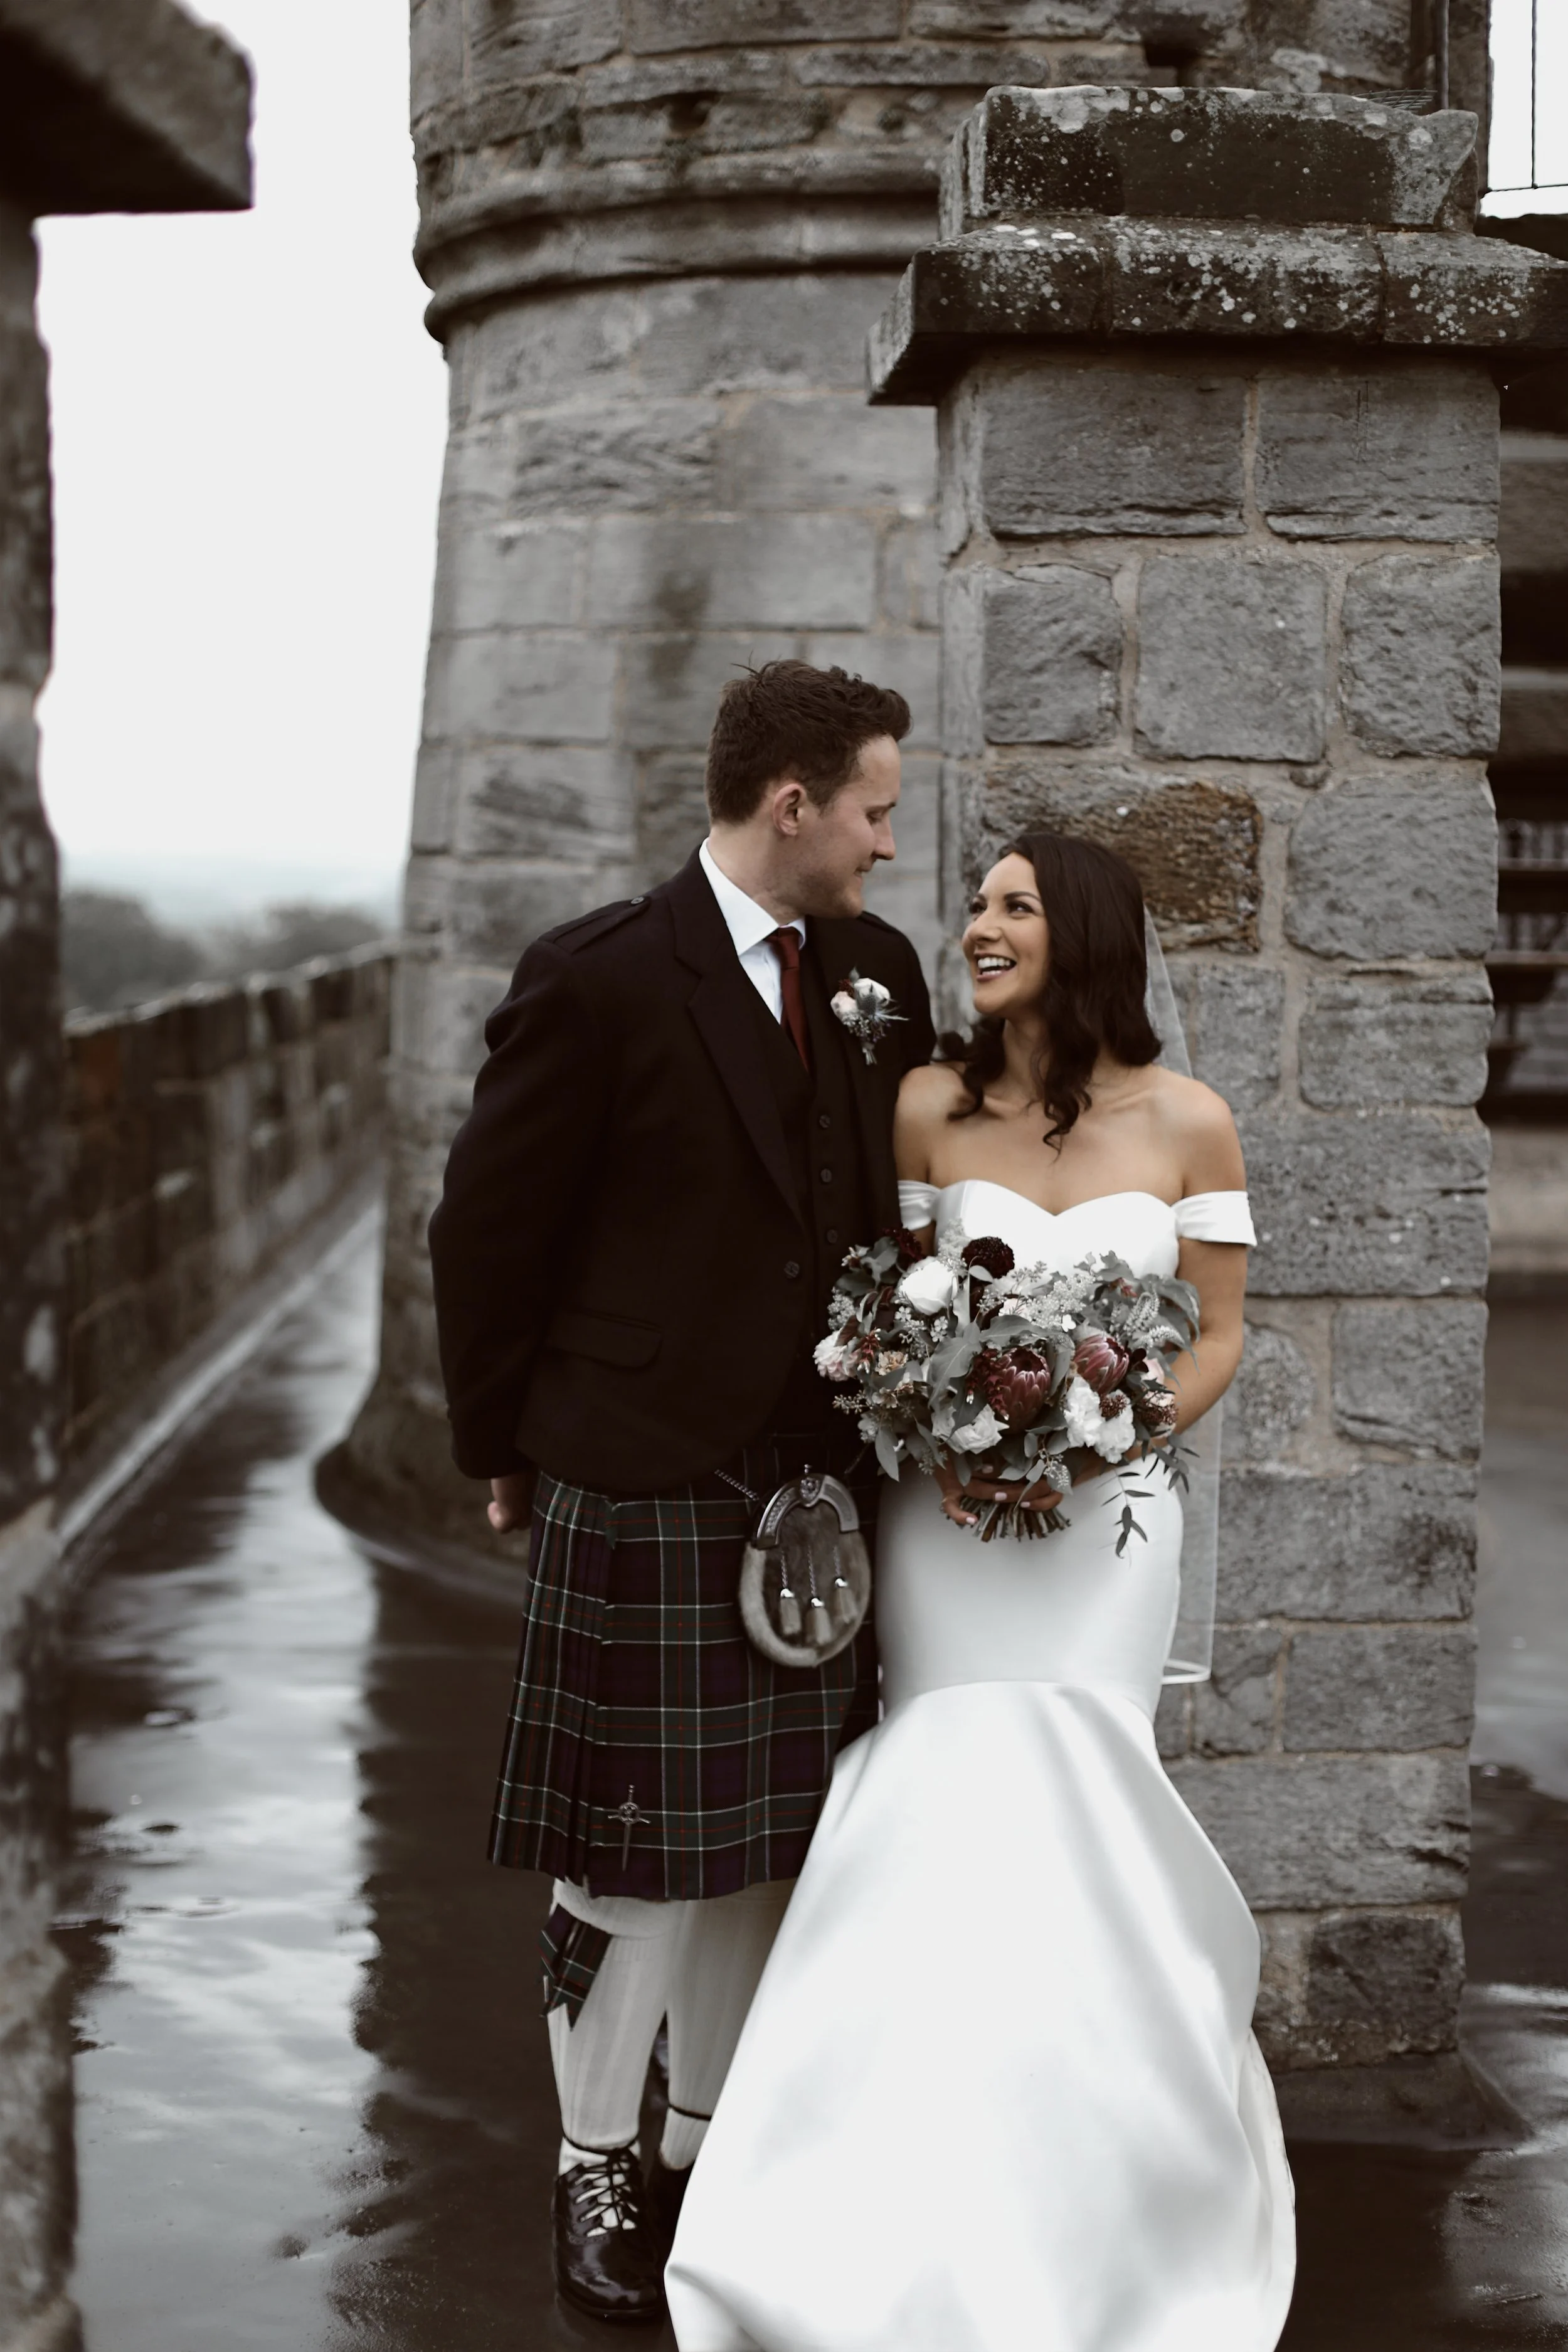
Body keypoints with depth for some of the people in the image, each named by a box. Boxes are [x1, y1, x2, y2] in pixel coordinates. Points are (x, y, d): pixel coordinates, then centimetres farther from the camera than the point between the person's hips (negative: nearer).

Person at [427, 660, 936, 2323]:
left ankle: (712, 2144, 31)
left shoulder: (880, 973, 5)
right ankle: (594, 2172, 23)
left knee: (764, 1848, 14)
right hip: (641, 1496, -5)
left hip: (815, 1488, 6)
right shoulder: (598, 981, -13)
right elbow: (485, 1231, -5)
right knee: (630, 1860, 5)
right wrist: (504, 1450, 2)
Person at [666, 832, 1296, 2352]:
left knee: (1065, 1820, 2)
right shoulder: (930, 1107, -1)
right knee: (960, 1829, 0)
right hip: (947, 1514, 1)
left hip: (1107, 1513, 0)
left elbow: (1215, 1336, 2)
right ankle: (951, 2217, 16)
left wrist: (1099, 1435, -13)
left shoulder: (1186, 1122, -3)